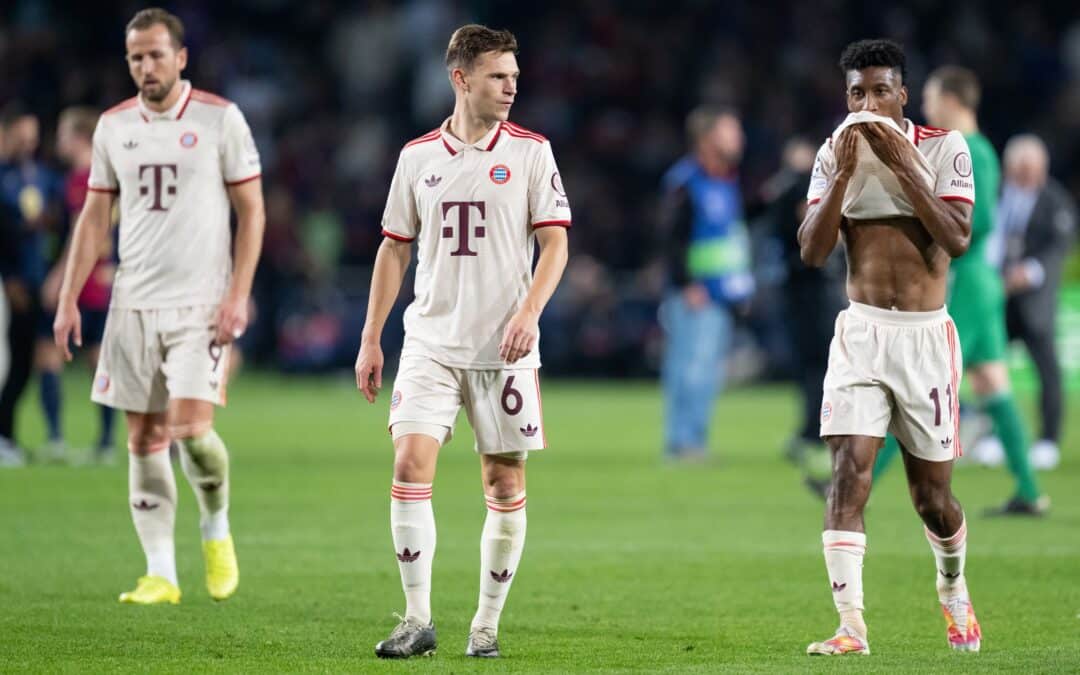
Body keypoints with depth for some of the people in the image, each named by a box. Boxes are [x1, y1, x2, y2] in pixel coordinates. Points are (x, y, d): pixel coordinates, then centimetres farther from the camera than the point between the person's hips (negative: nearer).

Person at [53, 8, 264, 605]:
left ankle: (216, 527, 13)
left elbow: (251, 210, -1)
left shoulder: (220, 119, -3)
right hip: (133, 303, 4)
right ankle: (161, 574, 5)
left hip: (200, 304, -4)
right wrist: (68, 300, 7)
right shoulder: (113, 126, 9)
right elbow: (94, 218, 13)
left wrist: (238, 294, -10)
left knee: (190, 427, -15)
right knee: (144, 439, 1)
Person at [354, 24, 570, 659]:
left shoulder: (531, 150, 1)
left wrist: (529, 311, -18)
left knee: (505, 484, 2)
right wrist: (371, 339, 10)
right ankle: (418, 620, -6)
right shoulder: (418, 155, 7)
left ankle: (488, 625, 13)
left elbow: (555, 242, -2)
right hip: (431, 340, 1)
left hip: (504, 348, -1)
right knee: (410, 465, -12)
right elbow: (395, 248, 13)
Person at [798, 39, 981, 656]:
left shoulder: (944, 149, -3)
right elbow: (812, 251, -4)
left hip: (926, 334, -1)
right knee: (849, 472, -16)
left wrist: (902, 165, -18)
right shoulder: (836, 154, 4)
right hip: (861, 332, 1)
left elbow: (957, 240, -15)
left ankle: (954, 587, 37)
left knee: (932, 495, 6)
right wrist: (843, 172, -14)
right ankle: (851, 625, -19)